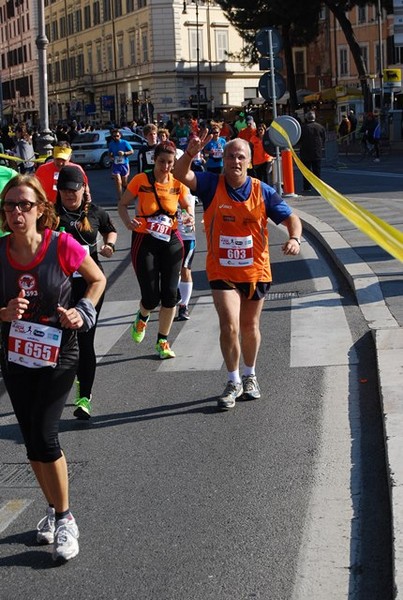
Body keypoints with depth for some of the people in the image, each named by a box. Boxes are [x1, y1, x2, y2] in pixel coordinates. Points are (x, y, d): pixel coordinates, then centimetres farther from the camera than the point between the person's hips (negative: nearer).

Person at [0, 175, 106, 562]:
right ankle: (54, 509, 32)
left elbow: (98, 279, 1)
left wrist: (82, 312, -14)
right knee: (32, 442, 11)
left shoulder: (62, 246, -16)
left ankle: (65, 520, 8)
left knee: (44, 437, -10)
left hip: (57, 355, -4)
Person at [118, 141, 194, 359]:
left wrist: (190, 216, -8)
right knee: (151, 297, -6)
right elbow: (123, 204, 1)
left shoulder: (178, 183, -2)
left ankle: (162, 341, 17)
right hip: (145, 241, -2)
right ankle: (142, 318, 33)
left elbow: (187, 204, 14)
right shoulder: (141, 180, -9)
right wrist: (127, 221, -20)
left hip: (171, 241, 3)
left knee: (170, 294, 0)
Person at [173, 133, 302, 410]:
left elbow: (291, 218, -1)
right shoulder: (212, 185, -8)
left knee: (250, 327, 16)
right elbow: (181, 174, -21)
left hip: (256, 270, 2)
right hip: (222, 271, -2)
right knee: (229, 326, -13)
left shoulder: (263, 191, -5)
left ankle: (250, 377, 39)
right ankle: (234, 382, 7)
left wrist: (294, 238, -22)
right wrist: (190, 154, -41)